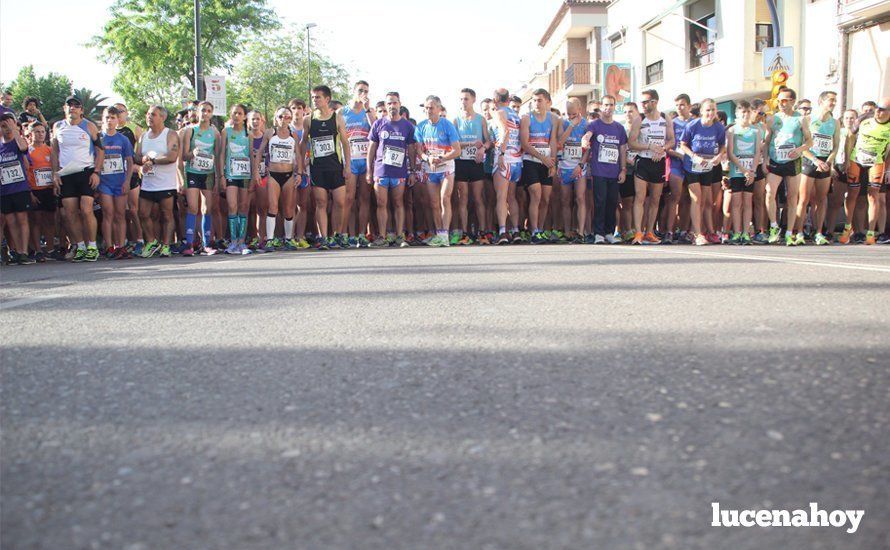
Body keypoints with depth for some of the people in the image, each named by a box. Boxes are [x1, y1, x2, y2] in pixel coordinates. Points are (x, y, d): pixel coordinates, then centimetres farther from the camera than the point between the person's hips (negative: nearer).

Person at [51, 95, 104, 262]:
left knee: (86, 210, -13)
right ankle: (81, 247, 9)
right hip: (65, 175, 4)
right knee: (70, 214, 0)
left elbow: (100, 150, 2)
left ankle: (92, 247, -4)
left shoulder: (89, 126, 3)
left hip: (86, 173, -3)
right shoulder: (58, 127, 12)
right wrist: (55, 173, 7)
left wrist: (96, 172, -8)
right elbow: (54, 151, 16)